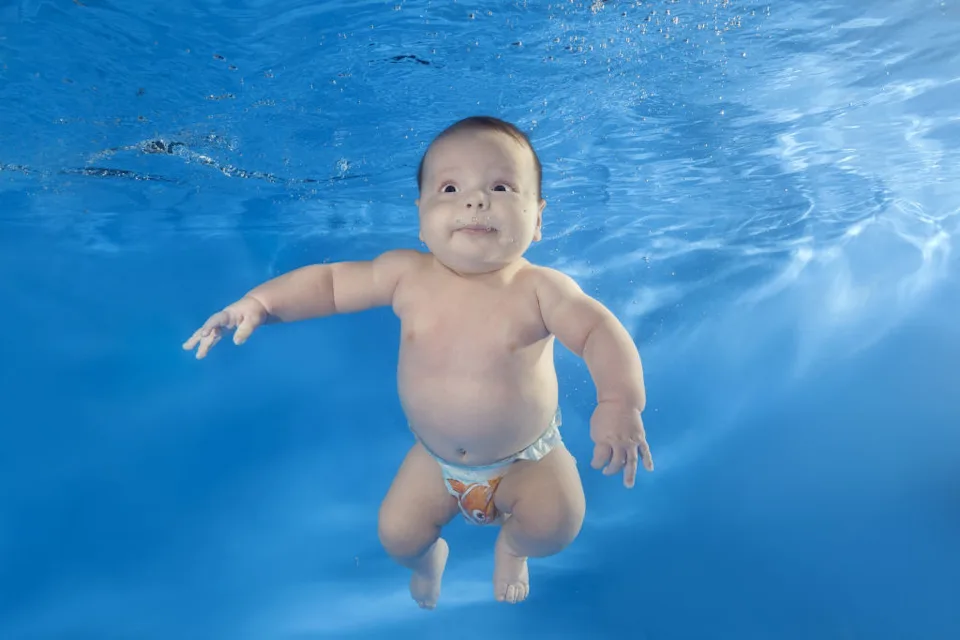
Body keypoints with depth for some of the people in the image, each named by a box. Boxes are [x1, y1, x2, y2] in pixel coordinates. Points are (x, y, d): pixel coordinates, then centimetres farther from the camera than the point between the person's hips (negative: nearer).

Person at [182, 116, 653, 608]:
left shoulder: (540, 289, -25)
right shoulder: (406, 275, -18)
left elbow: (602, 333, -32)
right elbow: (328, 282, -7)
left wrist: (619, 403, -49)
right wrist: (260, 302, -20)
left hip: (525, 460, -2)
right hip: (436, 459, 3)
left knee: (556, 522, -20)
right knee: (397, 533, -1)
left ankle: (513, 547, 20)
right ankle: (428, 556, 41)